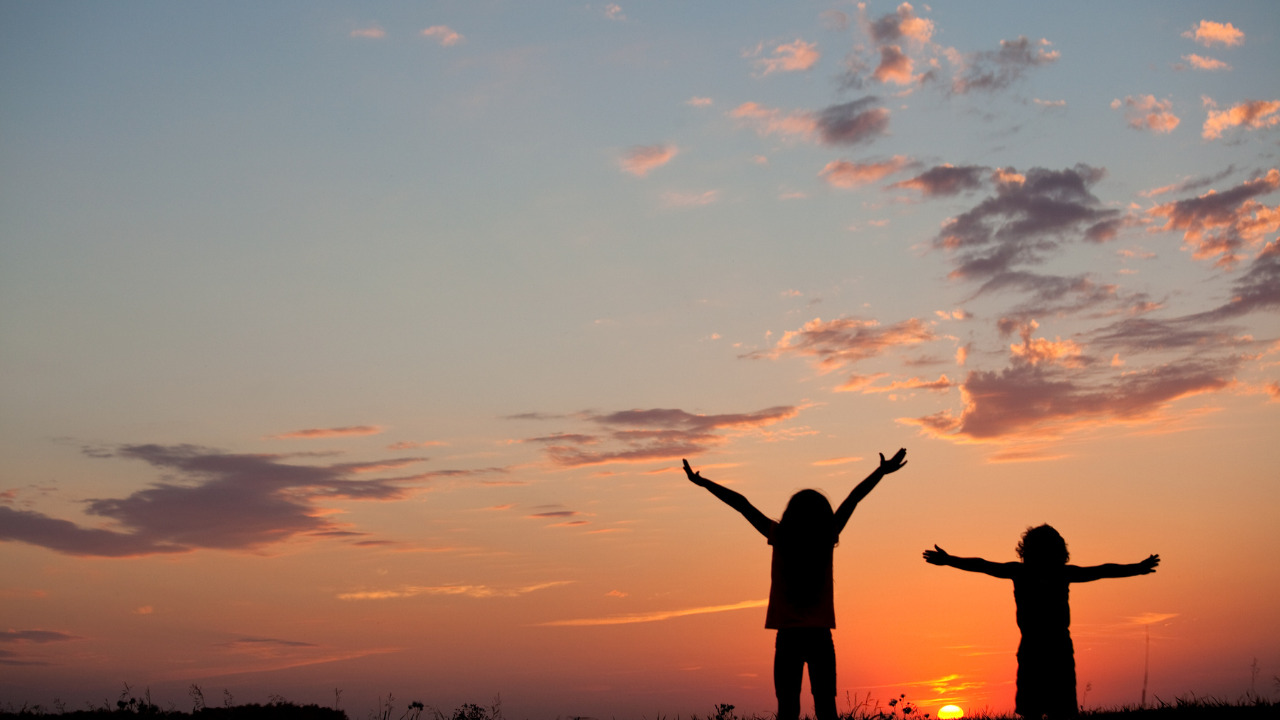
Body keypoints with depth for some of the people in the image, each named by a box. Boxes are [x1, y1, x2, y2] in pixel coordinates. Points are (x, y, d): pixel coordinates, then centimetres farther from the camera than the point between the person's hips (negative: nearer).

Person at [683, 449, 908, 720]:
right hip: (820, 636, 0)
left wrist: (702, 482, 7)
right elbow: (854, 498, 6)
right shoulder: (827, 539, -1)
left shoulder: (779, 537, -3)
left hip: (788, 637, 0)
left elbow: (741, 503, 1)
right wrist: (882, 471, 11)